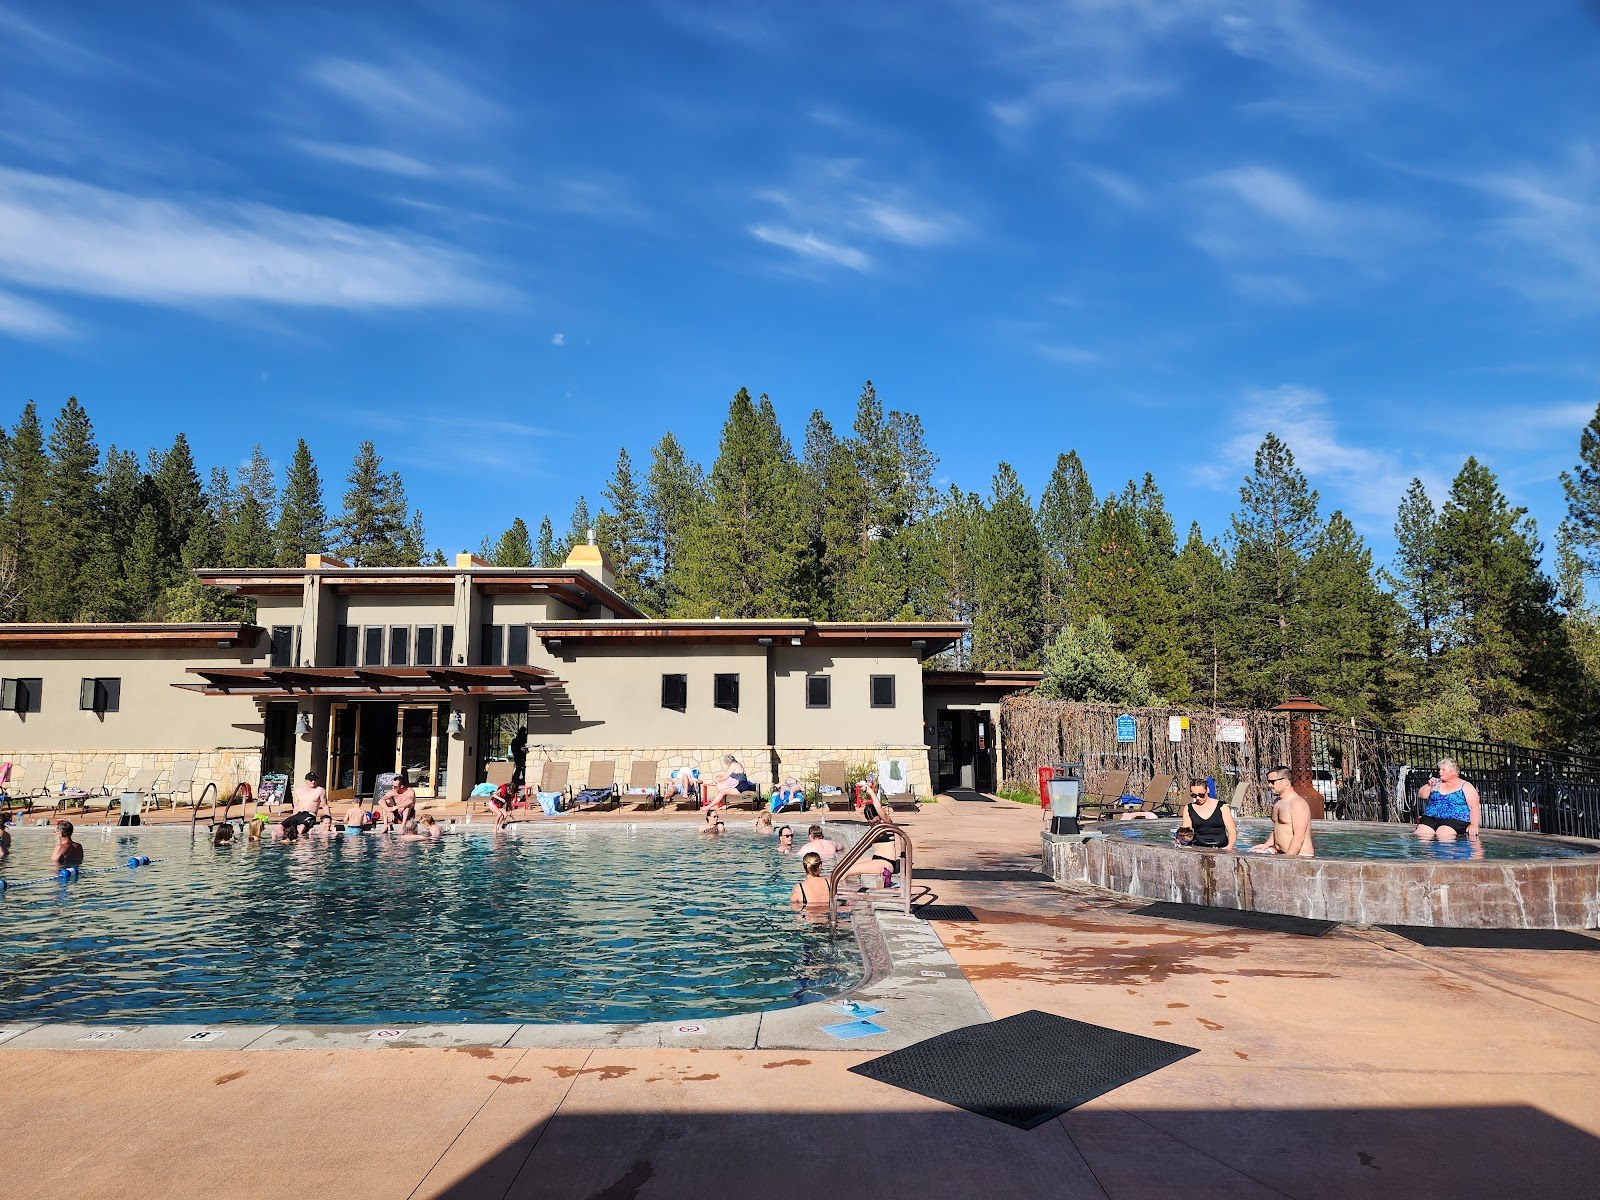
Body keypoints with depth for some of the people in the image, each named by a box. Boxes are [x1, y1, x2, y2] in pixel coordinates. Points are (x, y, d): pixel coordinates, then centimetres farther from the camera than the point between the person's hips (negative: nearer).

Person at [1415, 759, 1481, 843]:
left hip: (1455, 820, -4)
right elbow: (1421, 796, 18)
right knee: (1421, 834, -22)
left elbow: (1474, 808, -3)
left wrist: (1473, 825, -18)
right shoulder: (1437, 783, 19)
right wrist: (1429, 785, 0)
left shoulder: (1466, 786, 5)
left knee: (1443, 834, -32)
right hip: (1431, 818, 4)